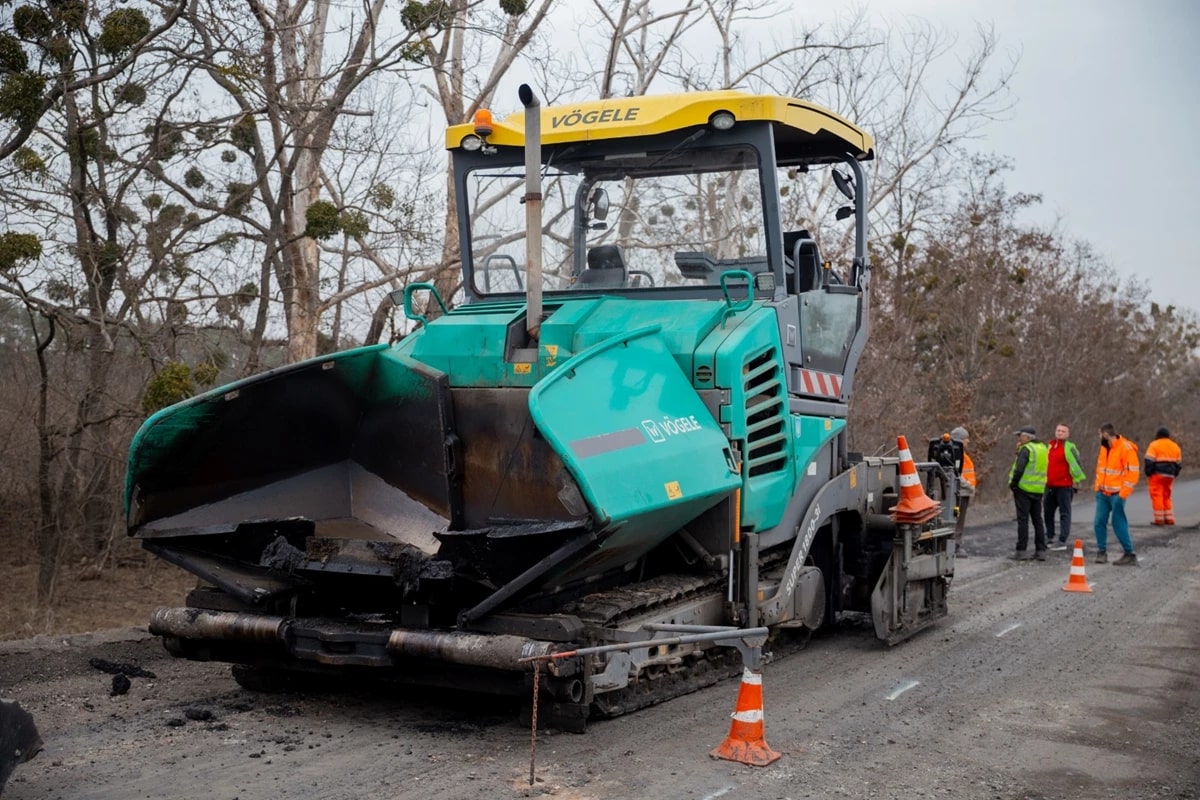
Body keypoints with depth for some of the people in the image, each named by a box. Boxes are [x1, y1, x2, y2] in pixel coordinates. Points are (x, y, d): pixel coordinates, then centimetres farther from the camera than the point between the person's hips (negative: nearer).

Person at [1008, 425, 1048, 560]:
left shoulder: (1026, 449, -13)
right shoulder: (1043, 448, 12)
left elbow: (1019, 469, -21)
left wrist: (1013, 484, -8)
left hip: (1024, 488, -7)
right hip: (1038, 489, 7)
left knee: (1023, 519, -3)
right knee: (1038, 520, 12)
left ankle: (1021, 551, -3)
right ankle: (1041, 550, 12)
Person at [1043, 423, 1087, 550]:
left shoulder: (1069, 447, -11)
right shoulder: (1050, 446, 15)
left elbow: (1075, 464, -15)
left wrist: (1077, 479, -16)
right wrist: (1045, 480, 27)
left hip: (1064, 486, -8)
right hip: (1050, 485, 9)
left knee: (1064, 513, -2)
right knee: (1048, 511, 16)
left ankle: (1062, 541, -2)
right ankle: (1049, 538, 29)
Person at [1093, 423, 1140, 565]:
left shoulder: (1126, 448, -14)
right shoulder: (1104, 448, 10)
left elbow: (1132, 473, -16)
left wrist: (1122, 494, -18)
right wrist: (1098, 487, 11)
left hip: (1117, 494, -7)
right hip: (1102, 493, 7)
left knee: (1119, 524, -6)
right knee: (1099, 522, 4)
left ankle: (1130, 555, 3)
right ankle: (1101, 552, 15)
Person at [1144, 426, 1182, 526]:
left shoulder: (1154, 445, -3)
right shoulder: (1175, 446, 16)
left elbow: (1149, 461, -12)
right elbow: (1178, 463, 16)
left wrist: (1148, 474, -7)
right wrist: (1174, 475, 19)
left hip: (1157, 474, -6)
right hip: (1169, 475, 6)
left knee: (1157, 495, -3)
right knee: (1166, 496, 16)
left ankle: (1159, 519, -6)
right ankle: (1169, 519, 13)